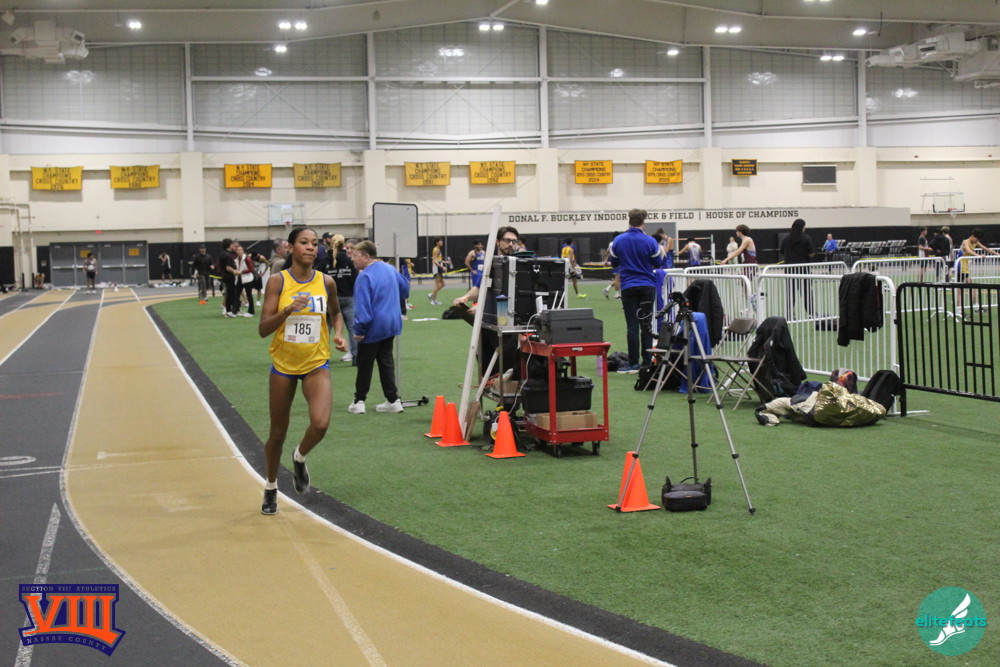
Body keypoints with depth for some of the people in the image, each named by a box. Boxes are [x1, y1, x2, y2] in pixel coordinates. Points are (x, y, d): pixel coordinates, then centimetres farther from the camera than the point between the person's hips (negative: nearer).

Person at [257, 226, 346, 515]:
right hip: (283, 364, -1)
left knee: (320, 423, -21)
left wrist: (339, 334, 0)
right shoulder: (277, 281, -8)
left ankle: (300, 458, 13)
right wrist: (287, 310, -27)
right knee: (277, 434, 9)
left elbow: (336, 313, 19)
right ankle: (271, 488, 33)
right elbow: (263, 329, -12)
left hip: (316, 364, 1)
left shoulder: (326, 282, -1)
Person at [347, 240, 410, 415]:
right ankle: (393, 400, 13)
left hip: (373, 328, -7)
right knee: (386, 362, 14)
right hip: (391, 324, 8)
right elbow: (405, 288, 20)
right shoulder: (389, 269, 6)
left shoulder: (365, 277, -19)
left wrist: (359, 330, -17)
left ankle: (359, 401, 10)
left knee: (364, 364, 4)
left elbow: (362, 307, -23)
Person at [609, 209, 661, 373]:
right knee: (646, 324, 7)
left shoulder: (618, 241, -2)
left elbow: (614, 262, 10)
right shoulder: (650, 241, -7)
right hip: (648, 286, 0)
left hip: (628, 287, 0)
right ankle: (647, 362, 8)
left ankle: (633, 364, -2)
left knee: (632, 325, 1)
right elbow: (657, 264, 3)